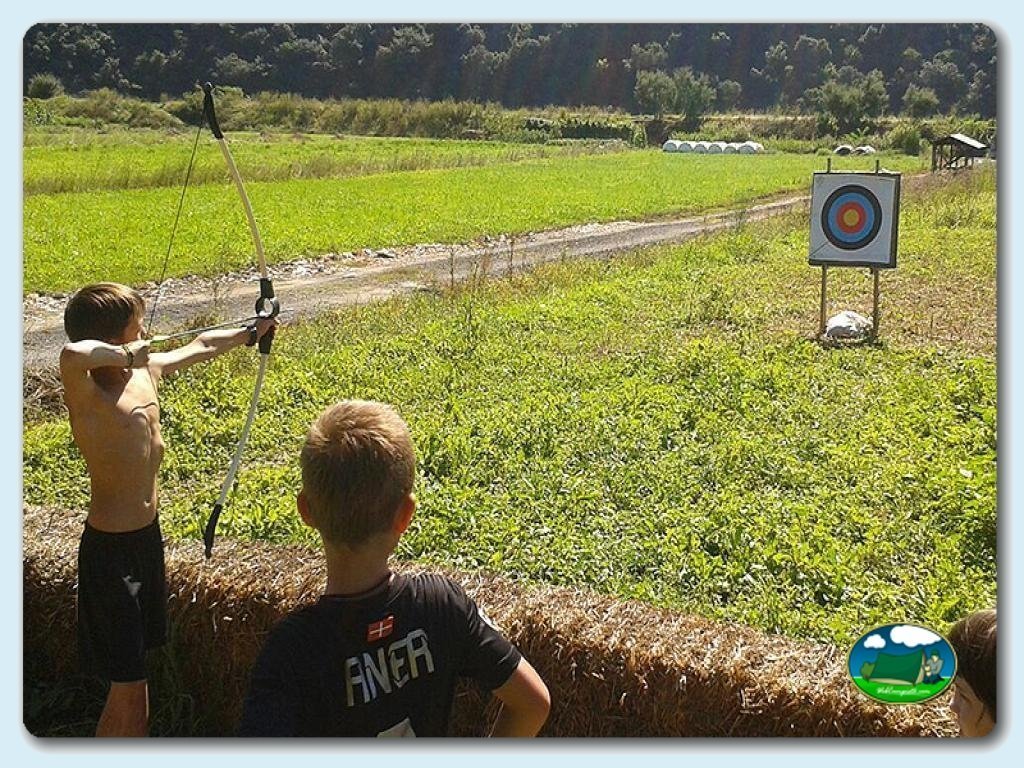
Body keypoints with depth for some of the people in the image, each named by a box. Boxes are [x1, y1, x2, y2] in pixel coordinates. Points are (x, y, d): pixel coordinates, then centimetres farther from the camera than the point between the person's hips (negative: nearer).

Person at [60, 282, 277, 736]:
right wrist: (125, 355, -31)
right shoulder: (87, 395, -24)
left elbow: (200, 346, 20)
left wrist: (249, 334, 34)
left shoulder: (147, 371, 0)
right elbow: (72, 354, -50)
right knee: (126, 682, -1)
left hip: (147, 534, 9)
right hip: (111, 546, -9)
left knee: (138, 663, 25)